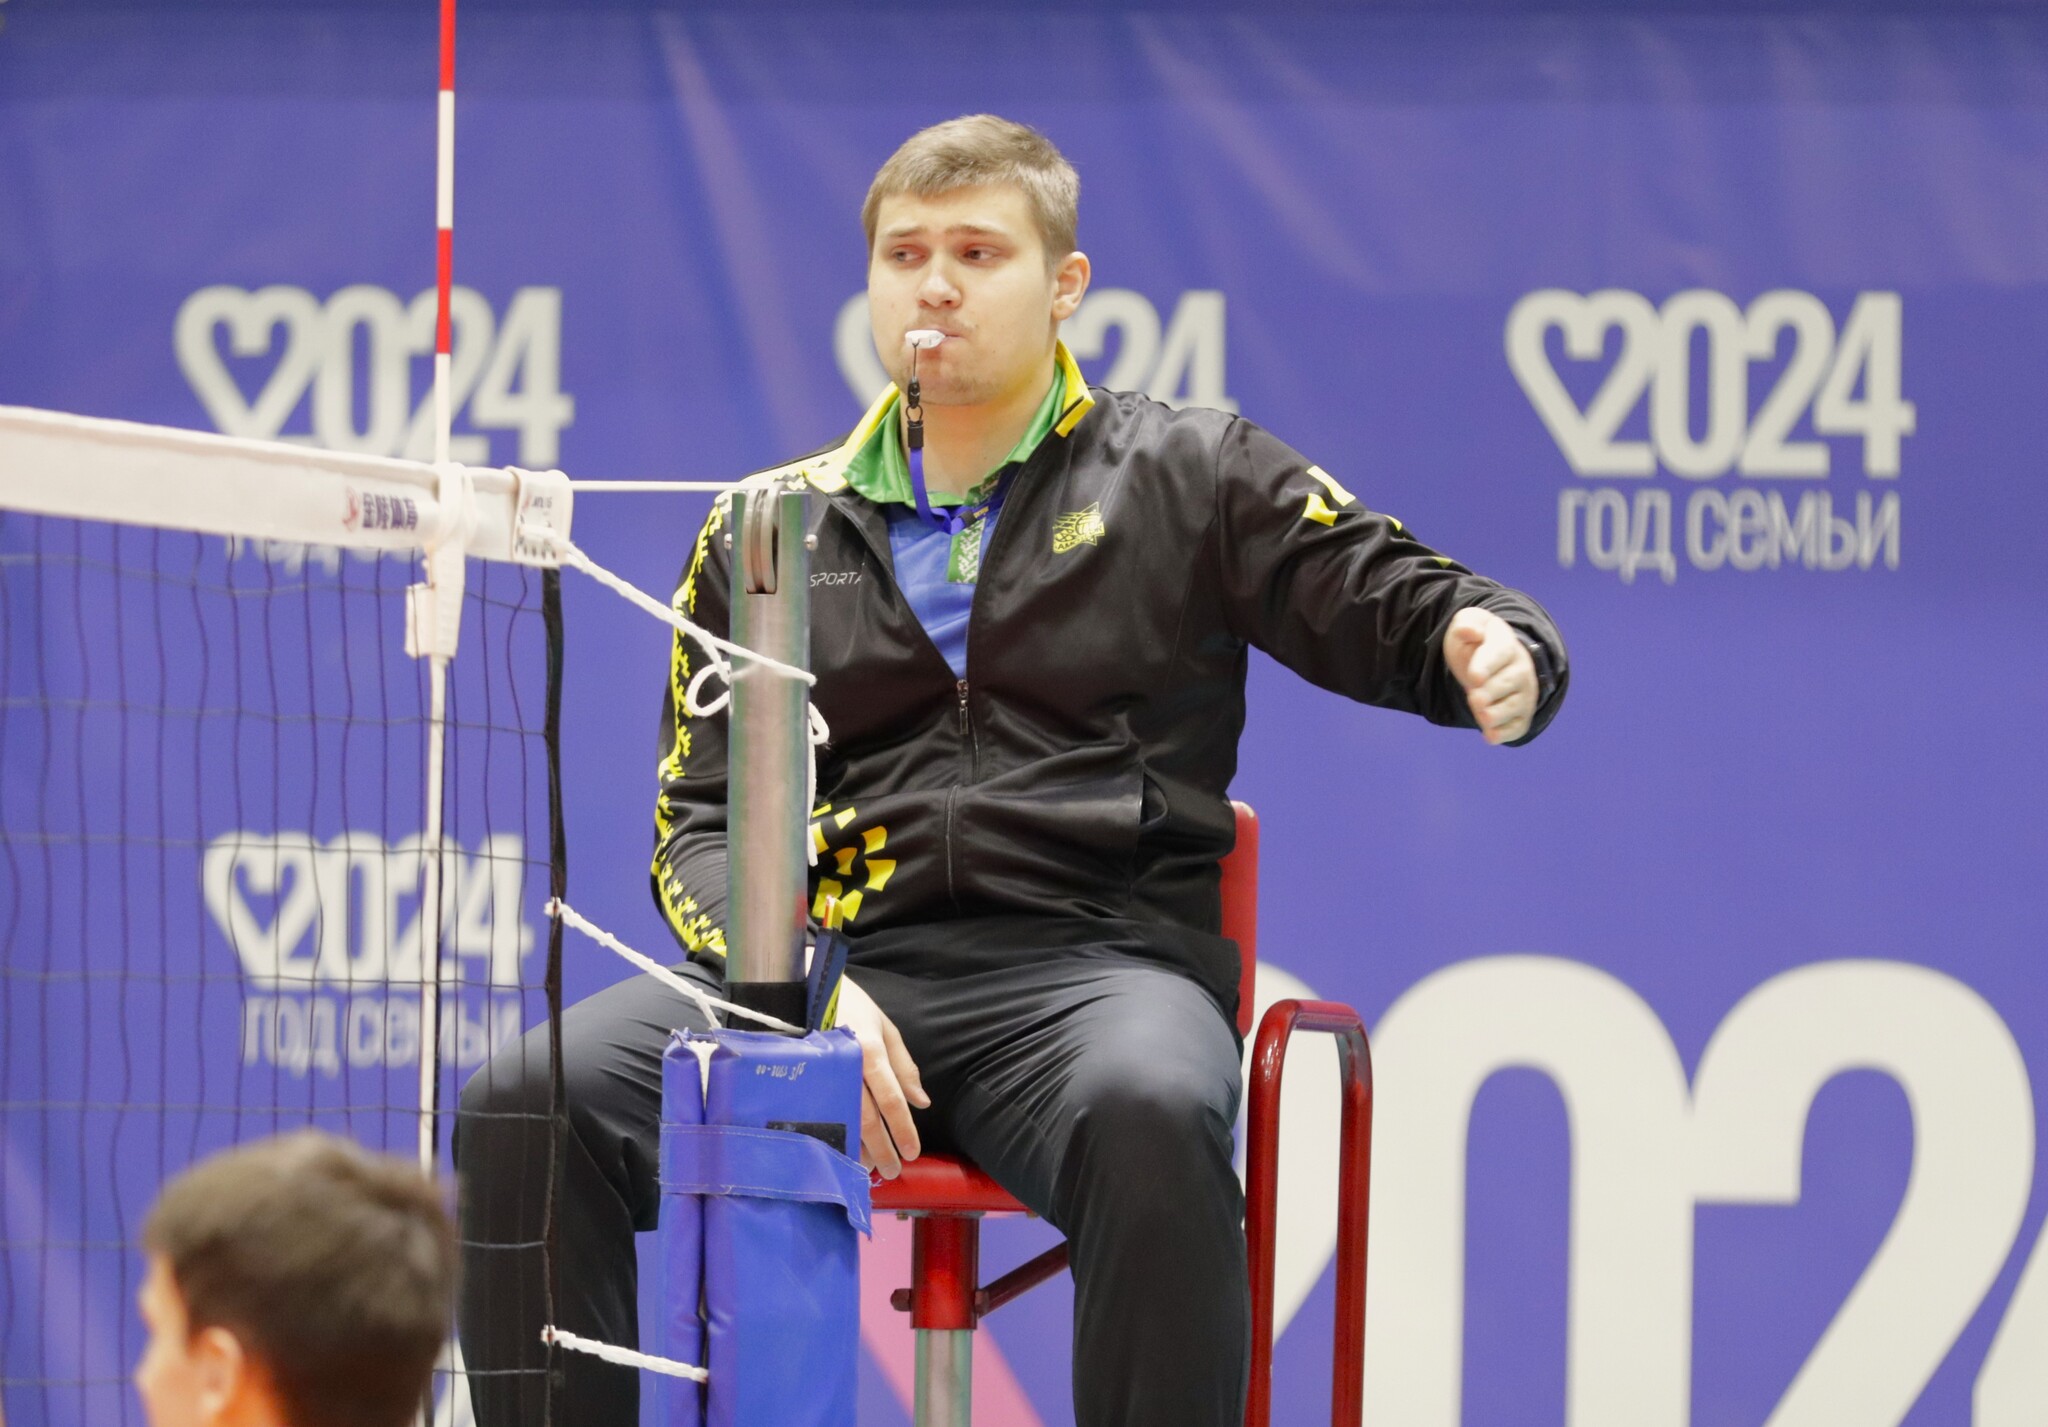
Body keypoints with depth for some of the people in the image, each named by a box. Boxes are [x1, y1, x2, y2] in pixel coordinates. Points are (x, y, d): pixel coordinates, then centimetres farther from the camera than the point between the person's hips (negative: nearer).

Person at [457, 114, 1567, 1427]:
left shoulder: (1190, 477, 14)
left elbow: (1404, 606, 9)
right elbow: (701, 823, 16)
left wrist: (1493, 648, -18)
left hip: (1094, 962, -3)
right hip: (840, 964, 3)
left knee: (1149, 1117, -40)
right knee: (529, 1105, -25)